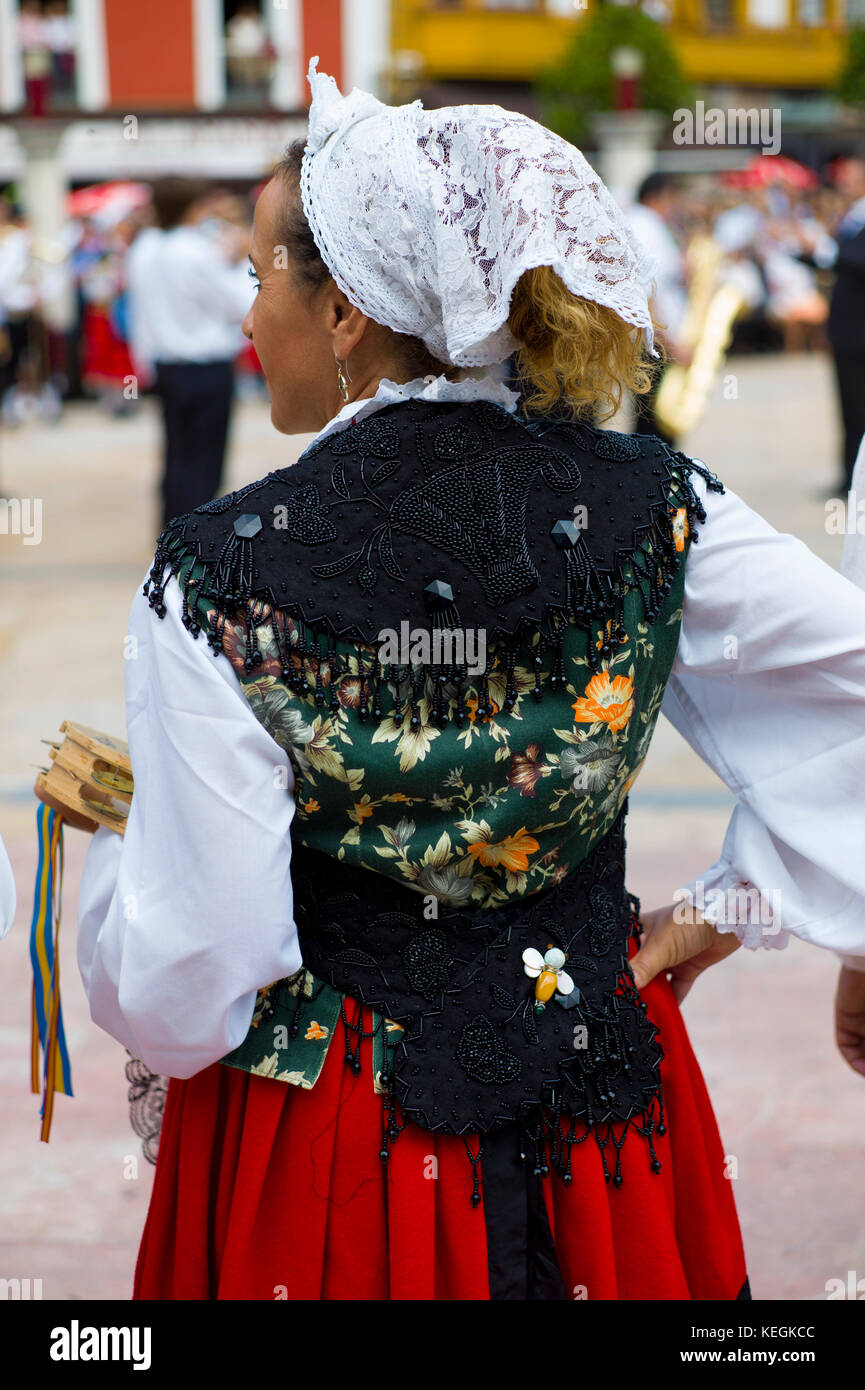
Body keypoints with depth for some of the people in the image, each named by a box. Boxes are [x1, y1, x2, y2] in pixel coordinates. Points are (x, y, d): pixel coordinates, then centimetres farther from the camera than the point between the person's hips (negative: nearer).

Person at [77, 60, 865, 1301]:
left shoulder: (219, 580, -20)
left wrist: (110, 830, 2)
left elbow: (183, 998, -18)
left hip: (328, 1165, -3)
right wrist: (736, 911, -1)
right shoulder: (652, 511, -11)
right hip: (595, 1123, 3)